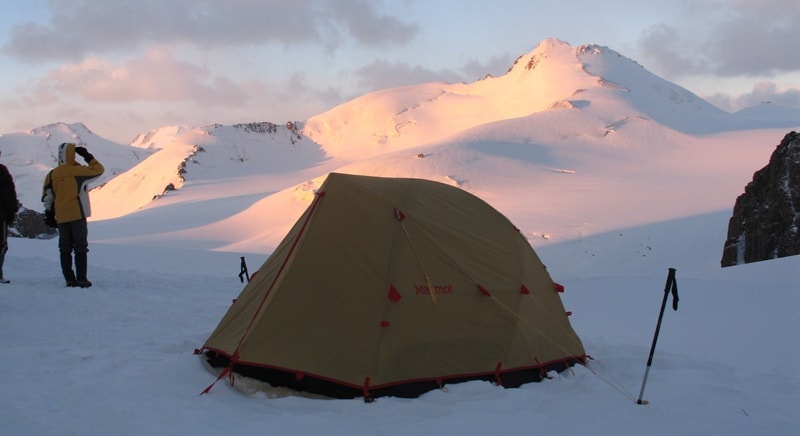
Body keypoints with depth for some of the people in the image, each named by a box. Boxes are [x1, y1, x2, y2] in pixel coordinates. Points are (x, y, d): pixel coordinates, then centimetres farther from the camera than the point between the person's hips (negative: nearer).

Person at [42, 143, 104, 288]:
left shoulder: (52, 175, 5)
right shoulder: (78, 171, -8)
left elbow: (47, 197, 9)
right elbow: (99, 170, 3)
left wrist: (49, 214, 18)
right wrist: (88, 157, 11)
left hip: (61, 218, 4)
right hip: (77, 216, -4)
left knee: (65, 249, 9)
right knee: (80, 248, 0)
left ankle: (69, 279, 9)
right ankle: (81, 279, -3)